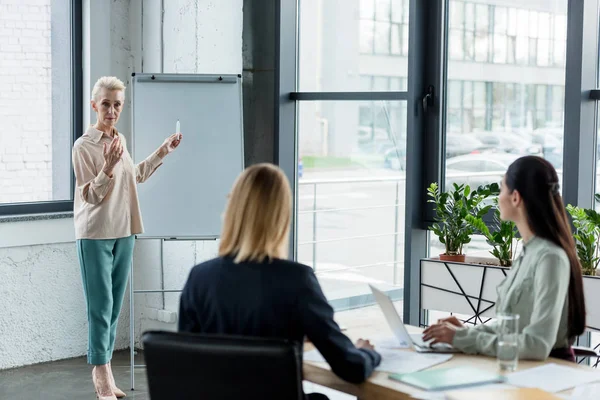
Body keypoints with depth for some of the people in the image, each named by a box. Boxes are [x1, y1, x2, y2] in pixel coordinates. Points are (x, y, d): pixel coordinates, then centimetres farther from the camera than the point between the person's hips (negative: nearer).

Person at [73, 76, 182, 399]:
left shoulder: (120, 140, 10)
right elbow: (90, 196, -14)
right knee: (101, 304, -5)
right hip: (95, 234, -7)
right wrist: (108, 167, -28)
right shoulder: (84, 145, -11)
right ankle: (101, 373, 4)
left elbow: (136, 175, 28)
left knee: (115, 305, 9)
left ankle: (103, 371, 17)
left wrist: (163, 151, 26)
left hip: (123, 232, 7)